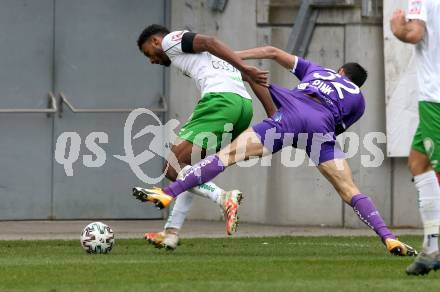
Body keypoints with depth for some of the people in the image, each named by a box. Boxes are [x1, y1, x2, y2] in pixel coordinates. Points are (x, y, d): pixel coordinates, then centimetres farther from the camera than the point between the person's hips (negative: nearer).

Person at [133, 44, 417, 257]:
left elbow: (273, 52, 32)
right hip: (322, 126, 0)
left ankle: (169, 194, -17)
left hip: (289, 115, 0)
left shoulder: (316, 70, 37)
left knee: (226, 156, -7)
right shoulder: (358, 99, 33)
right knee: (350, 190, 6)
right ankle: (389, 239, -8)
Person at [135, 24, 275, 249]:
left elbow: (210, 42, -6)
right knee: (189, 169, 20)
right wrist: (274, 115, 21)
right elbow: (249, 78, 28)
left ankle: (224, 198, -25)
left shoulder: (170, 40, 13)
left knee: (173, 168, -8)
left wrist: (245, 69, -19)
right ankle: (171, 233, 19)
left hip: (220, 98, -9)